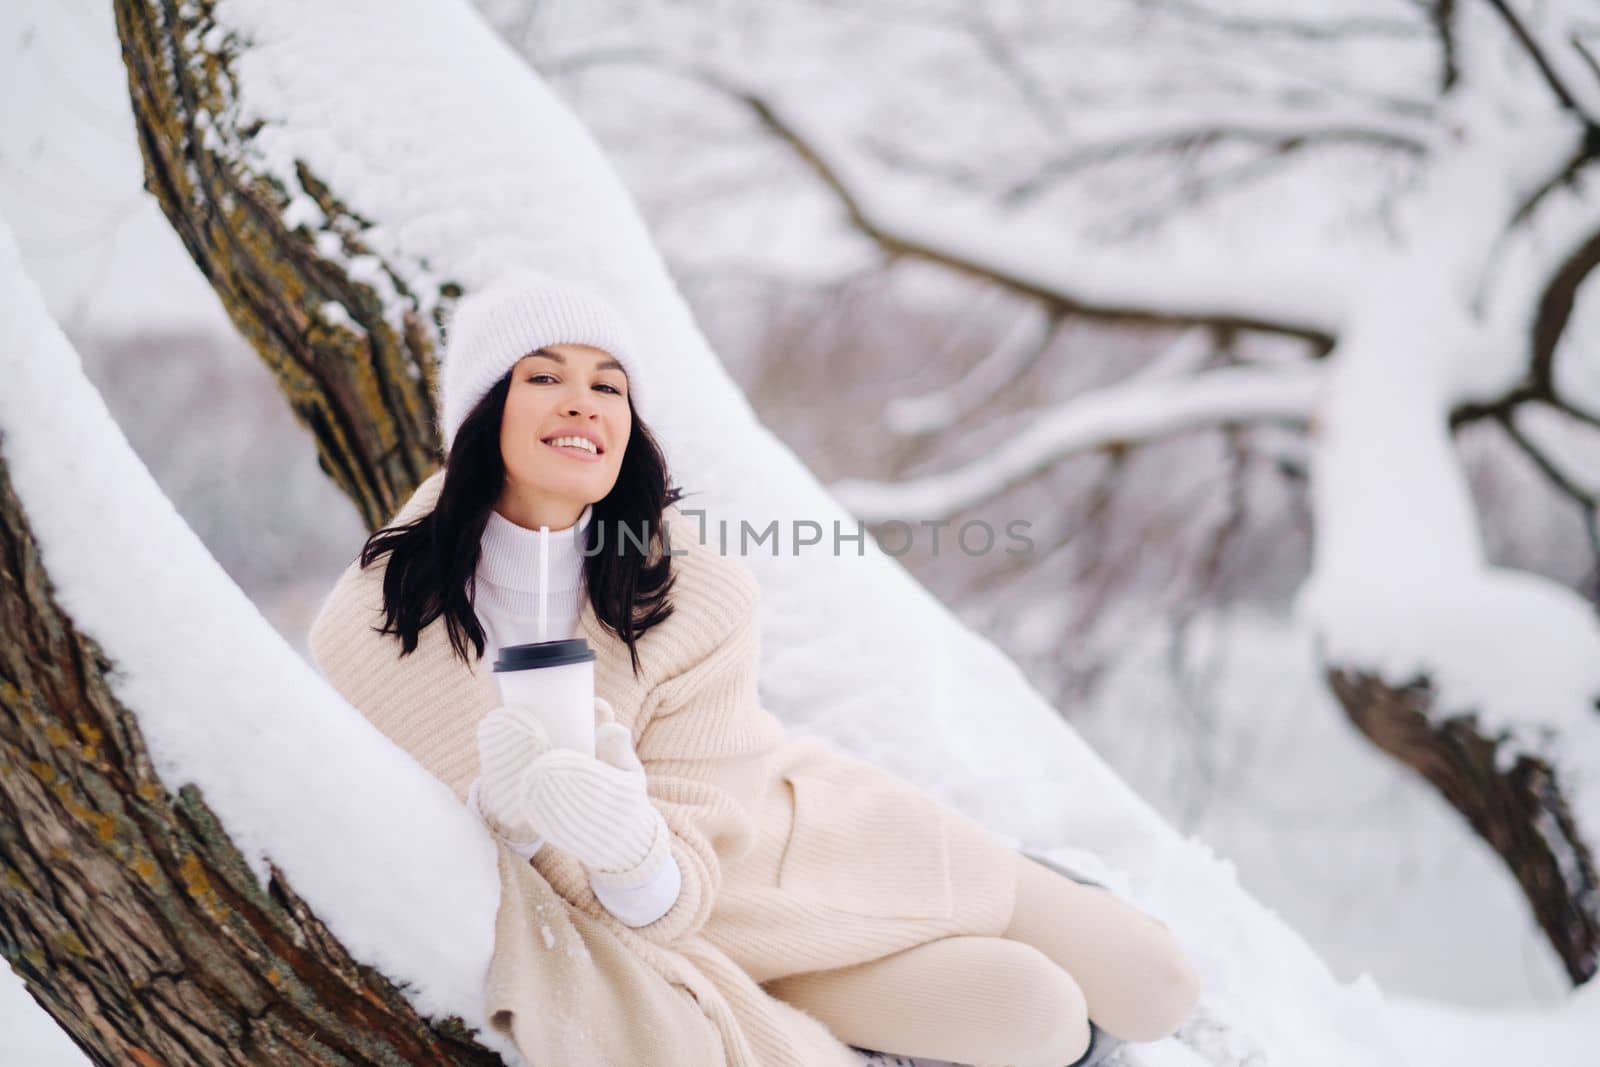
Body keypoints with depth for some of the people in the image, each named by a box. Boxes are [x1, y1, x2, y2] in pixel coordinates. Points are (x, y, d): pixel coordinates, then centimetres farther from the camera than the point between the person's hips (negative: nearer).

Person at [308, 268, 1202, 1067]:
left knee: (1155, 990, 3)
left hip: (800, 831, 1)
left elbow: (668, 894, -24)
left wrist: (629, 846, -48)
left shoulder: (700, 603, -25)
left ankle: (1033, 894, 32)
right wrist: (501, 804, -33)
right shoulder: (377, 626, -23)